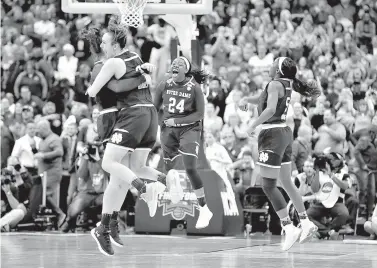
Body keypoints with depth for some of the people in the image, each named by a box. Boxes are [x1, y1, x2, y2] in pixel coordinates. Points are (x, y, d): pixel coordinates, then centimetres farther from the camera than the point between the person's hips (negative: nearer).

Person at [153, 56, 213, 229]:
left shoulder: (194, 88, -10)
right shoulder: (164, 86, -1)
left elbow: (200, 114, -9)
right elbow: (154, 108, 10)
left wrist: (177, 120, -15)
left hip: (190, 129, -4)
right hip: (168, 130, 4)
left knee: (190, 168, -17)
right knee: (167, 168, 5)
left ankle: (204, 210, -9)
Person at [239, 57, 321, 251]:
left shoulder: (275, 84, -15)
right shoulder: (287, 85, 11)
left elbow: (270, 109, -28)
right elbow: (263, 98, 24)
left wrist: (253, 126, -17)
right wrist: (246, 99, 7)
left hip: (272, 135, -9)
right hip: (285, 133, 9)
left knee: (268, 186, -4)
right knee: (286, 183, 19)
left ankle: (289, 228, -5)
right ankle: (305, 223, 21)